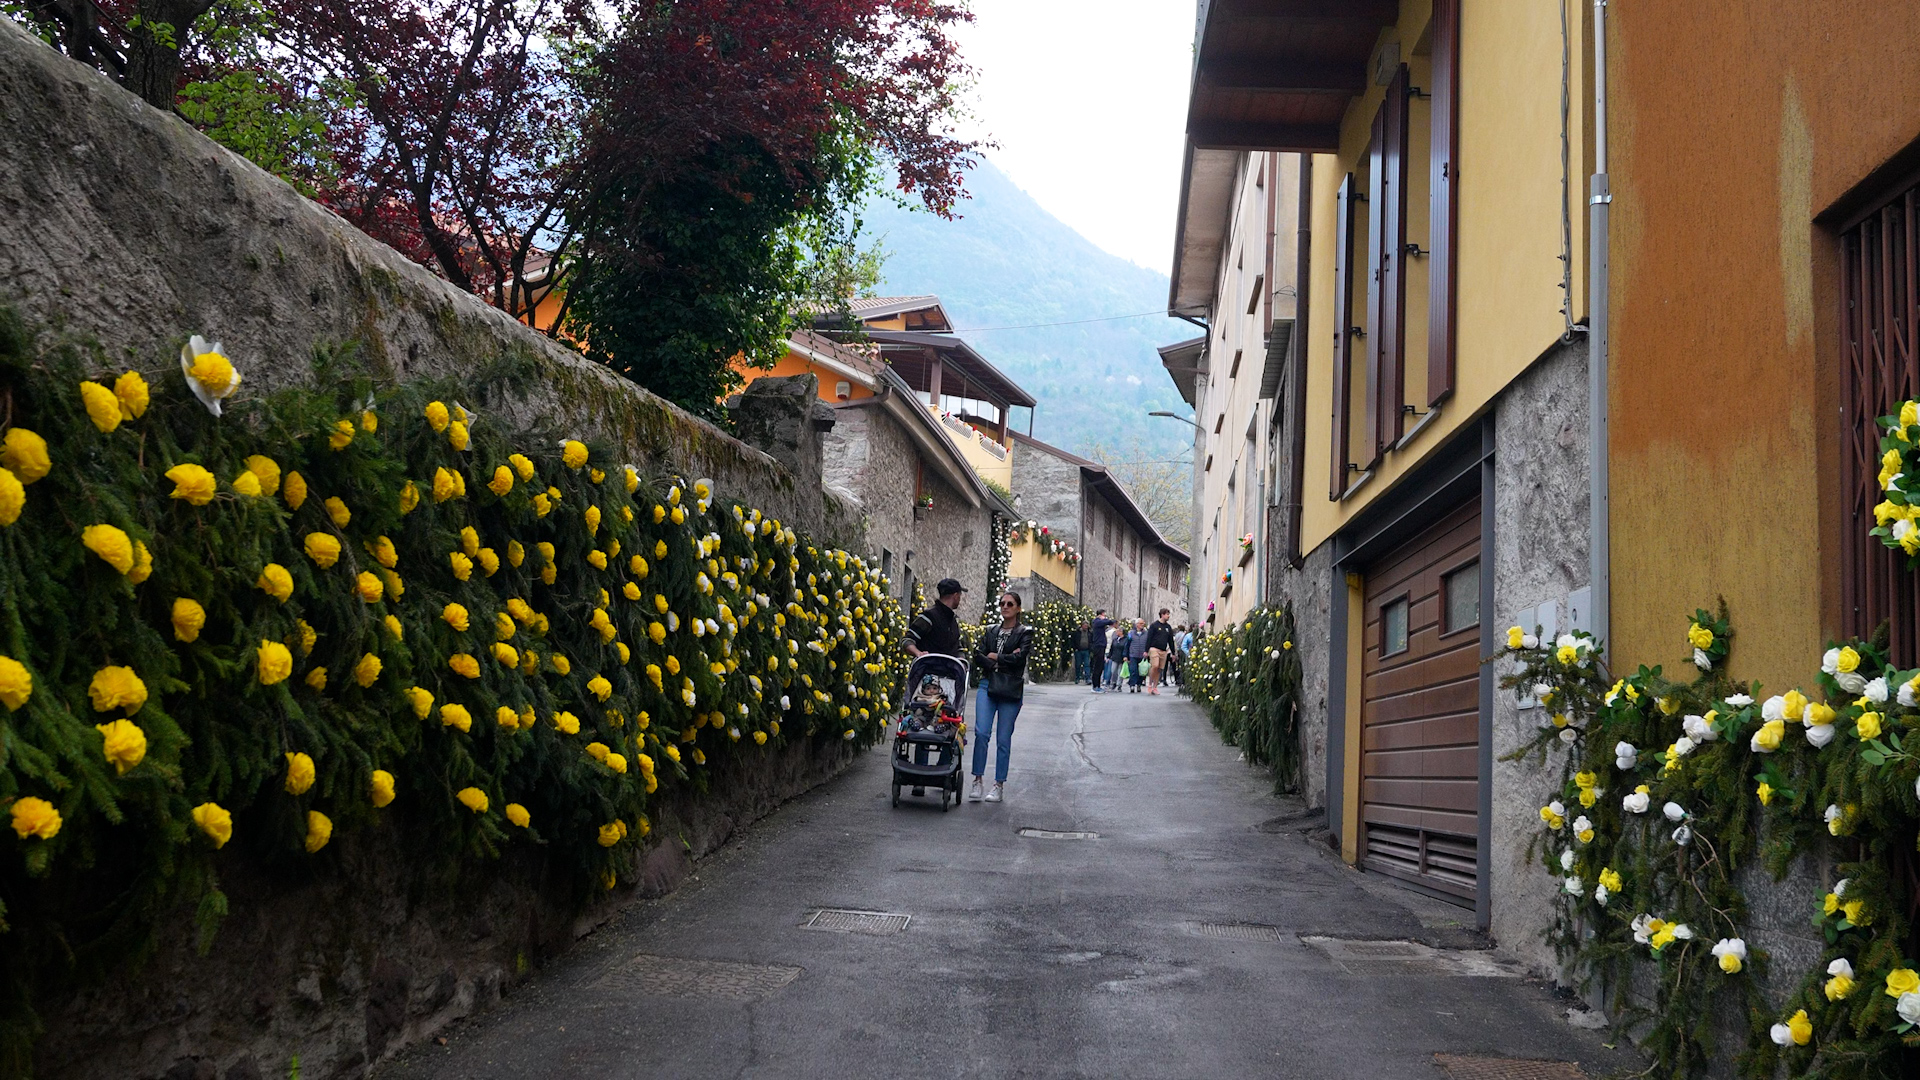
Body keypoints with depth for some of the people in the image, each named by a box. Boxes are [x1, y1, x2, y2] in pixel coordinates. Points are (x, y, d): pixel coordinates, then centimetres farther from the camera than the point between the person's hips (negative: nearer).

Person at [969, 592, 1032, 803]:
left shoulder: (1024, 633, 4)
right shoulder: (991, 631, 15)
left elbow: (1019, 658, -12)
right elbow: (979, 658, 4)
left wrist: (995, 657, -2)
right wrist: (1005, 661, -10)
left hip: (1011, 690, -3)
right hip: (988, 686, 3)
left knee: (1003, 738, 0)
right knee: (981, 732, -11)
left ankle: (999, 785, 9)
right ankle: (978, 779, -2)